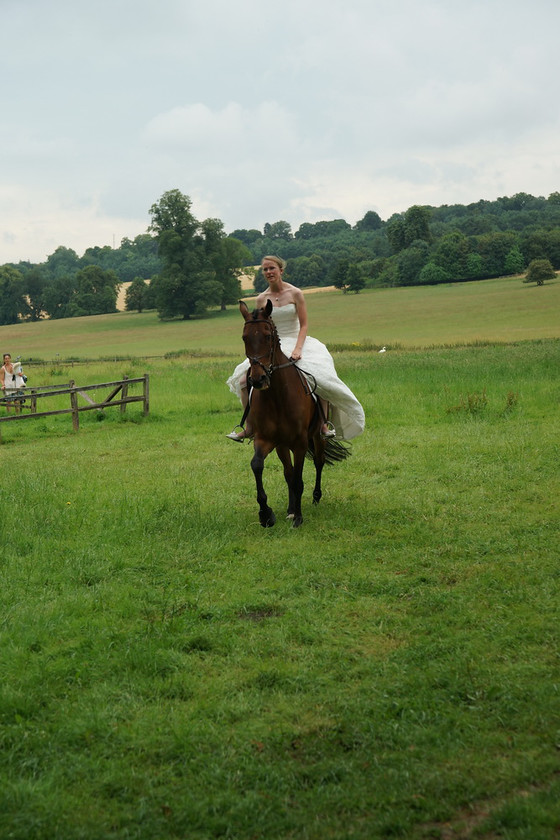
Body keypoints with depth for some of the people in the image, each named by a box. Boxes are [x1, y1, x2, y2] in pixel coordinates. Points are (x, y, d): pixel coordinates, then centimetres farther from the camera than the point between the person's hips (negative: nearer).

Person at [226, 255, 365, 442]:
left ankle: (325, 424, -11)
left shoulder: (295, 293, -4)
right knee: (244, 380, -17)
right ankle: (249, 427, -3)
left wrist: (297, 349, -21)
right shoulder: (262, 299, 3)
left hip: (297, 341, -2)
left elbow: (304, 325, -7)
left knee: (318, 378, -27)